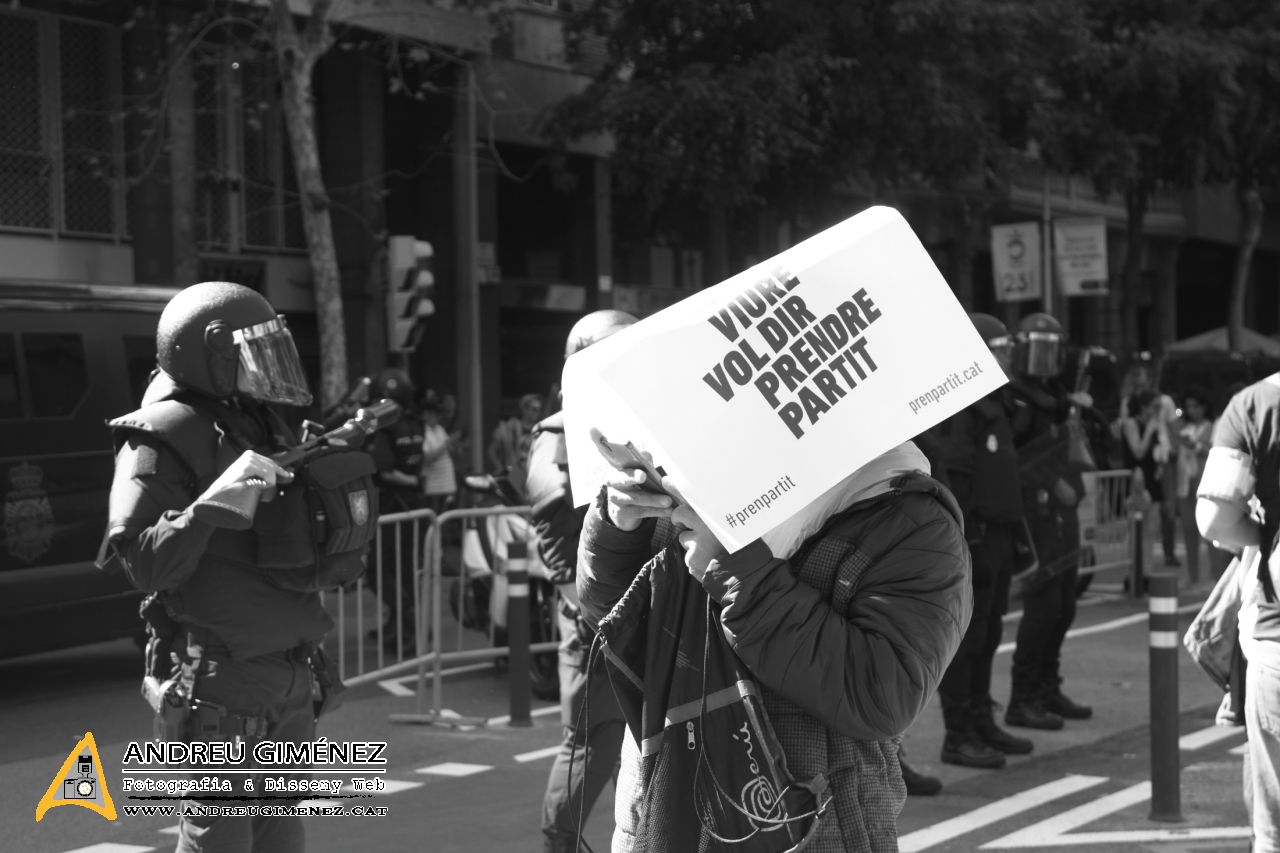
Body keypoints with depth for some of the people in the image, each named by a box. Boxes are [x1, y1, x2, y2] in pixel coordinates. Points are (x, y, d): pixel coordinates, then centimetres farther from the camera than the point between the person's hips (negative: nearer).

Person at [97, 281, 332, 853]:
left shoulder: (265, 427, 14)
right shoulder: (163, 439, -10)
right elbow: (144, 564, -20)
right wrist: (214, 501, -29)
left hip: (291, 676, 8)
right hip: (222, 677, -8)